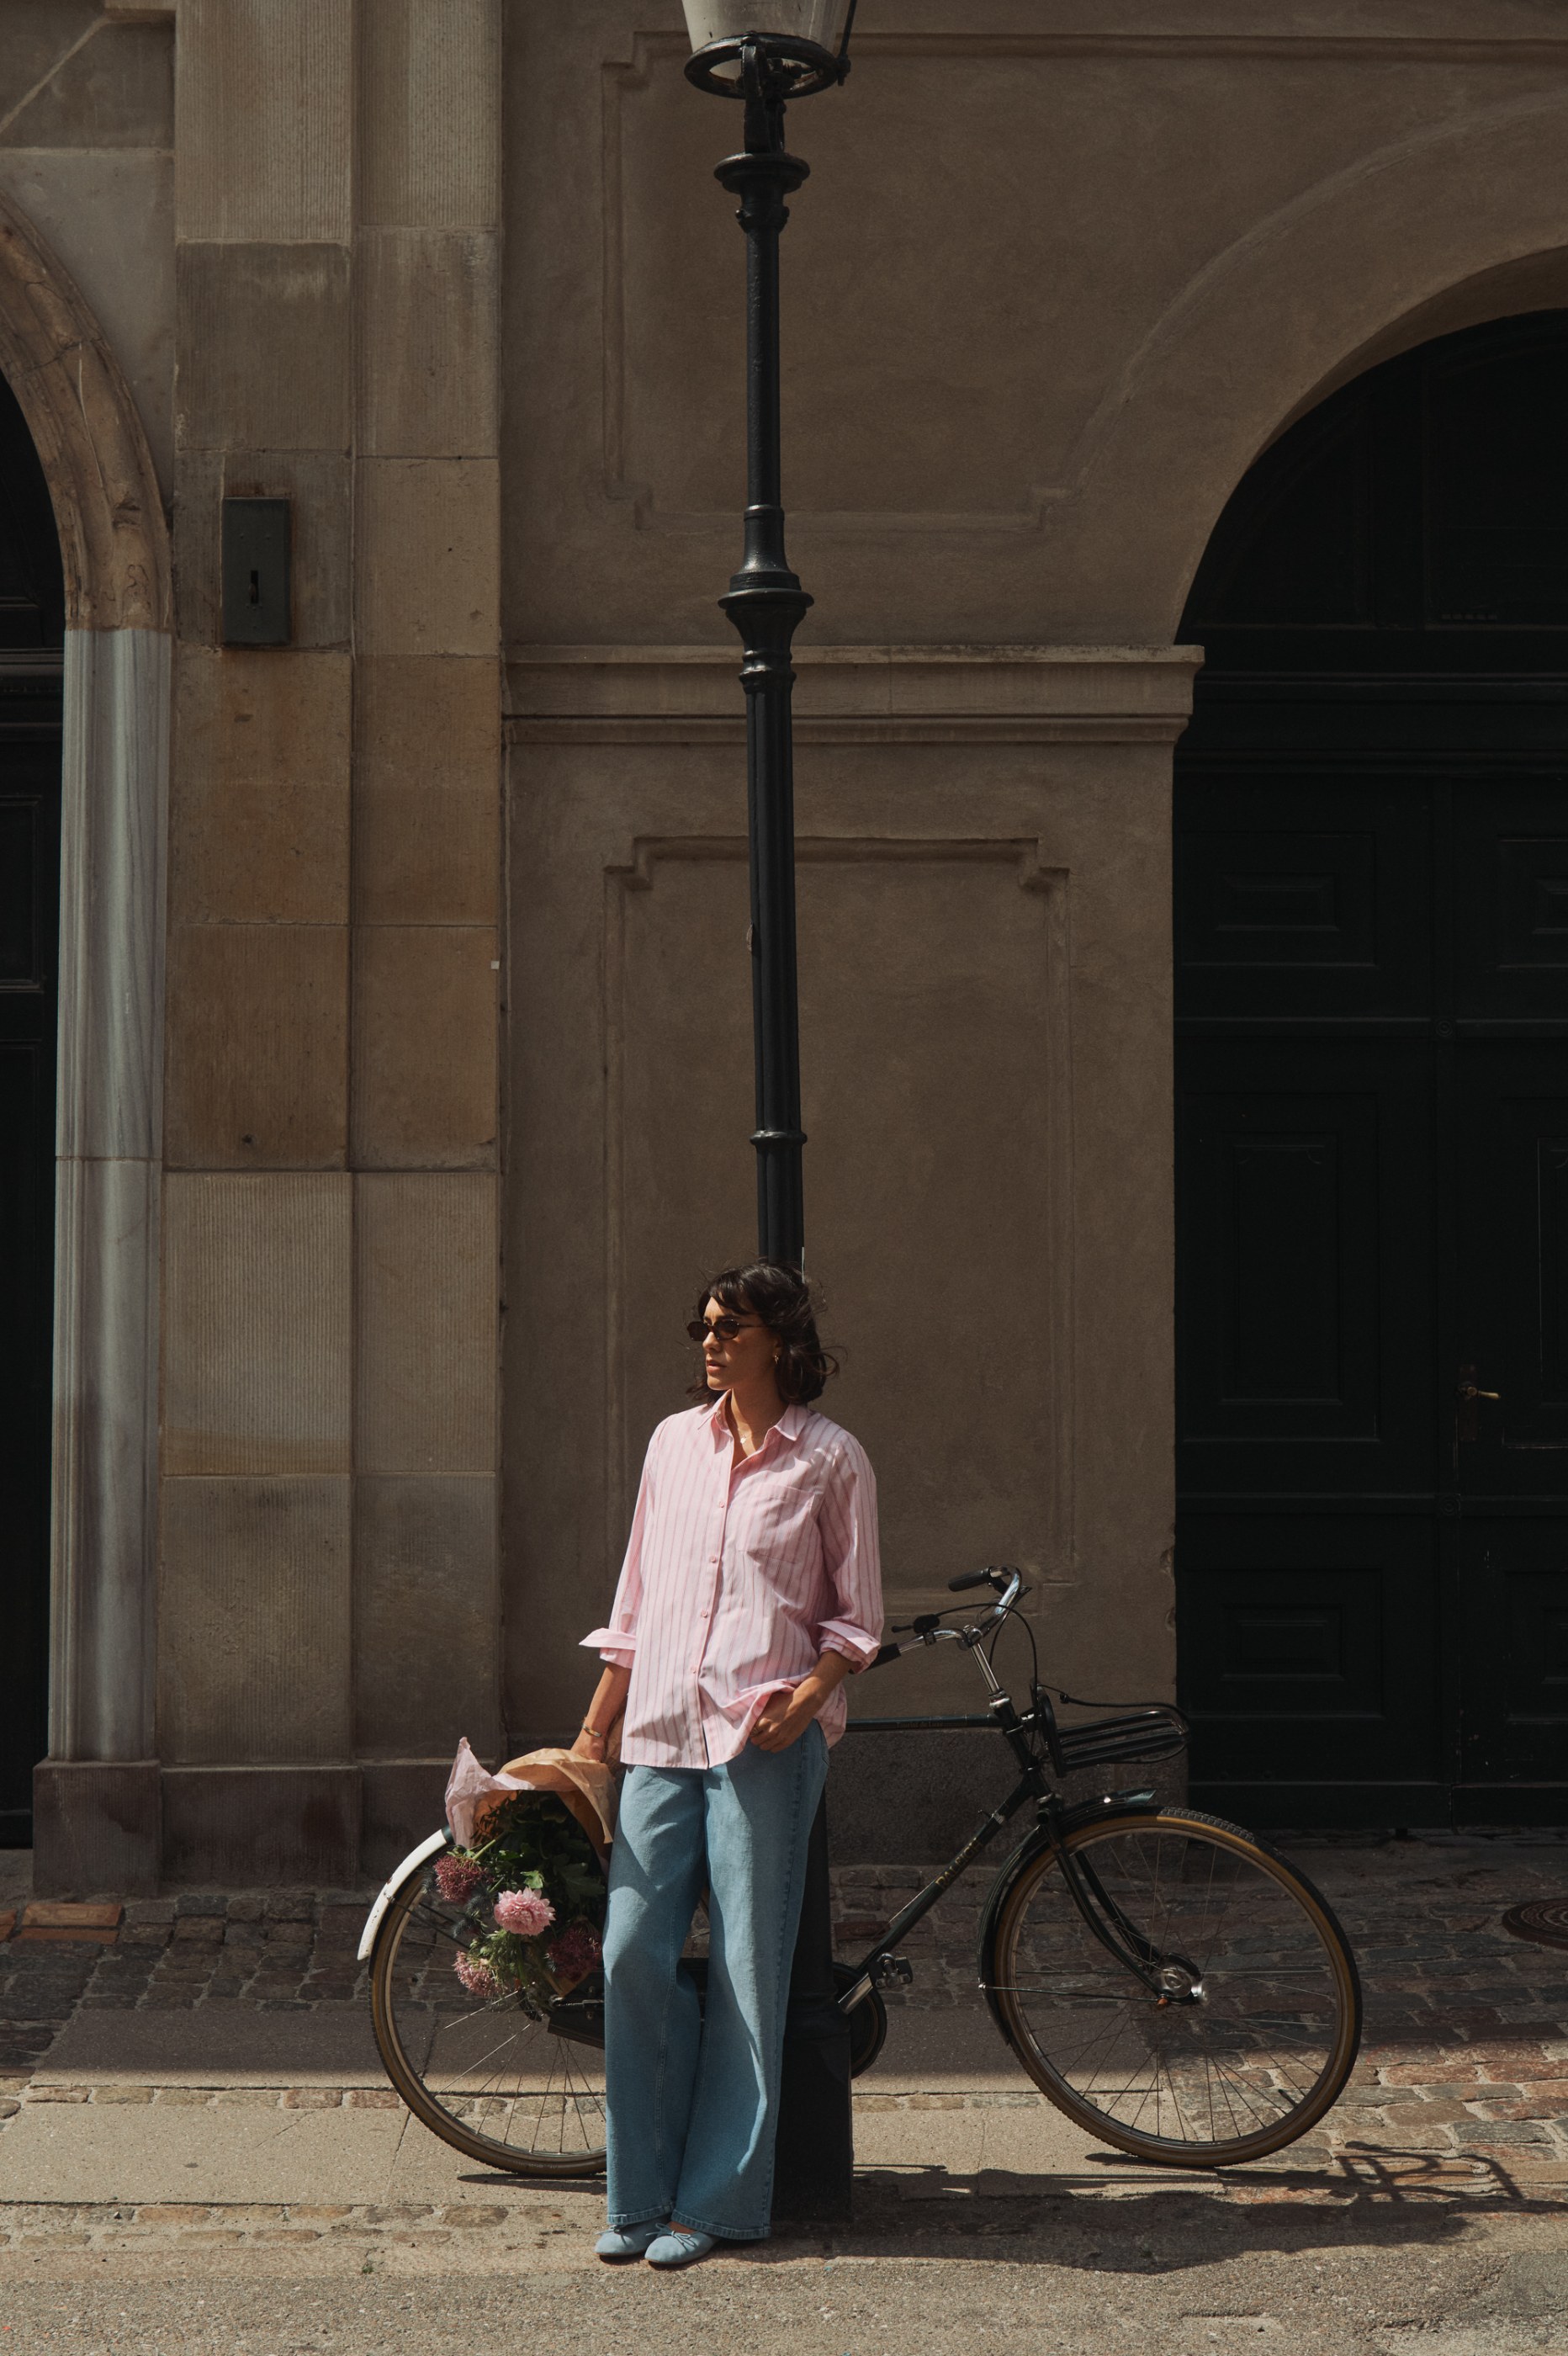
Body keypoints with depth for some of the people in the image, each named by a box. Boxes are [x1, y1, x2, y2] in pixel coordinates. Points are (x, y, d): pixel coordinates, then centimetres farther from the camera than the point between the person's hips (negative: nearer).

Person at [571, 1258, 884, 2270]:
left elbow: (859, 1616, 3)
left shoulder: (830, 1458, 1)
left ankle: (716, 2200, 8)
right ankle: (640, 2194, 11)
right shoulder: (675, 1443, 14)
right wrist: (593, 1731, 18)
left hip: (767, 1739, -4)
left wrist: (805, 1695, -14)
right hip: (663, 1733, 4)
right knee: (634, 1950, -2)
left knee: (746, 1965, -2)